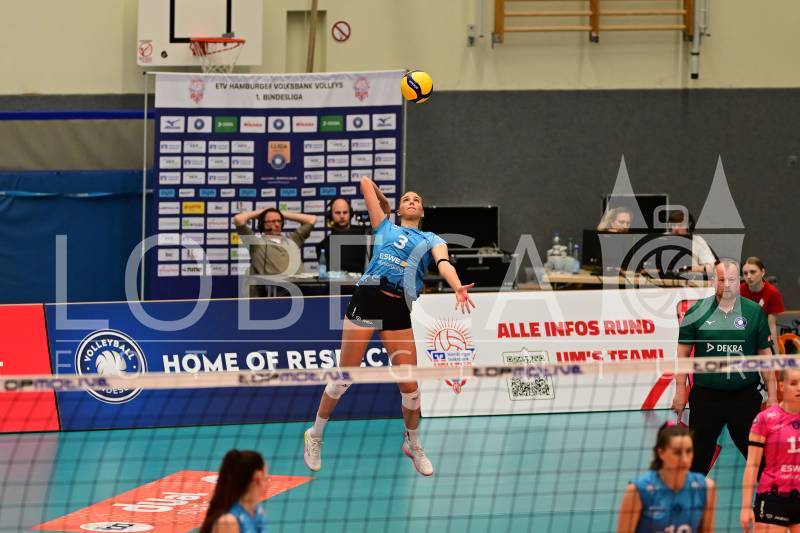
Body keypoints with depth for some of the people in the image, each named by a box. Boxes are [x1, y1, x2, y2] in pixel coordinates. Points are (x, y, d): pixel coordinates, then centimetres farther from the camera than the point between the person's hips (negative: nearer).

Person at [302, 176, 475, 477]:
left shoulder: (431, 240, 19)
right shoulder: (385, 227, 19)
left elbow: (443, 263, -3)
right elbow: (365, 183, 21)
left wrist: (458, 288, -22)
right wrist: (384, 202, 39)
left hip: (399, 310, 1)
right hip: (368, 297, -1)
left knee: (409, 385, -2)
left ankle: (413, 445, 21)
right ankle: (315, 436, 17)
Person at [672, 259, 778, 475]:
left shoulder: (754, 312, 3)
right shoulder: (697, 312, 2)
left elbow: (765, 355, 6)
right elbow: (683, 353, 5)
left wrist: (772, 395, 2)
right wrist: (680, 391, -1)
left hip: (744, 397, 0)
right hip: (705, 397, 0)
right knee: (698, 457, 8)